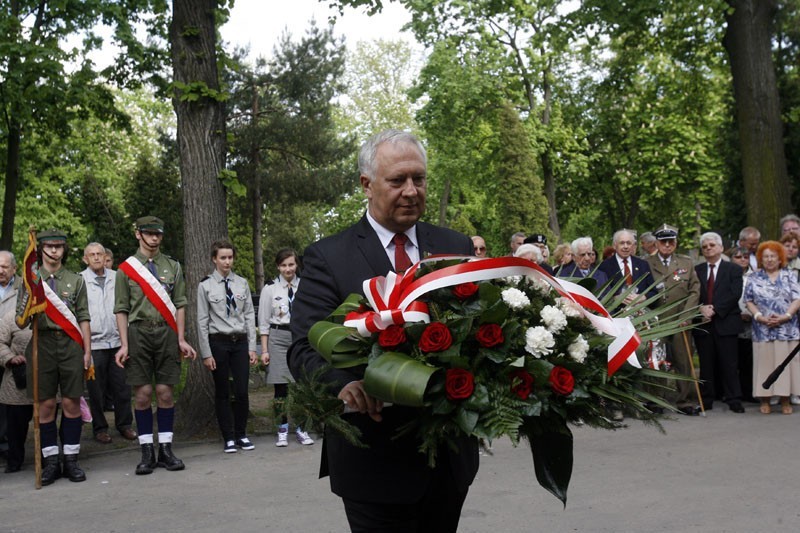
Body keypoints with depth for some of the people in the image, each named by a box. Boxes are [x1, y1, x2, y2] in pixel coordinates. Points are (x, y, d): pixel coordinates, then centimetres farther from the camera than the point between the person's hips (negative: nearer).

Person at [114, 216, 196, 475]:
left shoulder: (173, 266, 11)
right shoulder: (126, 268, 5)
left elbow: (179, 305, 9)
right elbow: (121, 310, 3)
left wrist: (181, 339, 1)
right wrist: (124, 344, -4)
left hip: (167, 334, 1)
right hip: (138, 334, -1)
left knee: (165, 393, 3)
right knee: (142, 394, 0)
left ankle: (166, 450, 11)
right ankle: (147, 452, 8)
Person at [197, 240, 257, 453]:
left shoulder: (242, 283, 6)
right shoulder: (206, 286, -2)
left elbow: (249, 315, 6)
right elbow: (202, 321, -3)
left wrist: (252, 347, 2)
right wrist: (206, 353, -6)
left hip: (240, 341, 2)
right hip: (218, 342, -2)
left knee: (242, 391, 2)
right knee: (222, 393, 6)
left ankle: (241, 435, 19)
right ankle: (228, 438, 17)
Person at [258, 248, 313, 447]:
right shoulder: (270, 289, 2)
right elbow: (264, 322, 3)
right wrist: (264, 350, 0)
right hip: (278, 337, -1)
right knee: (280, 386, 3)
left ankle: (300, 428, 14)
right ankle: (283, 430, 14)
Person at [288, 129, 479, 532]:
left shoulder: (457, 247, 6)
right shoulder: (328, 257, -5)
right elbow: (304, 350, -10)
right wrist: (344, 384, -31)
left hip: (452, 453, 4)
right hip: (376, 459, -4)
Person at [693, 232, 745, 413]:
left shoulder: (733, 270, 6)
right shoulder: (696, 270, 12)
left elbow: (735, 294, -6)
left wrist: (714, 309, -13)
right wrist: (701, 309, -14)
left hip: (726, 322, -2)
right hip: (703, 323, 2)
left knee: (729, 363, -1)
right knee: (706, 363, 5)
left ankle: (734, 400, 6)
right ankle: (706, 400, 11)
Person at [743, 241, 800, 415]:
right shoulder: (754, 278, 10)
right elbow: (749, 301, 5)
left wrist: (785, 316, -13)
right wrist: (760, 317, -10)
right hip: (763, 329, 0)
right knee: (764, 361, -1)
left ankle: (785, 400, 7)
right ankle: (765, 400, 5)